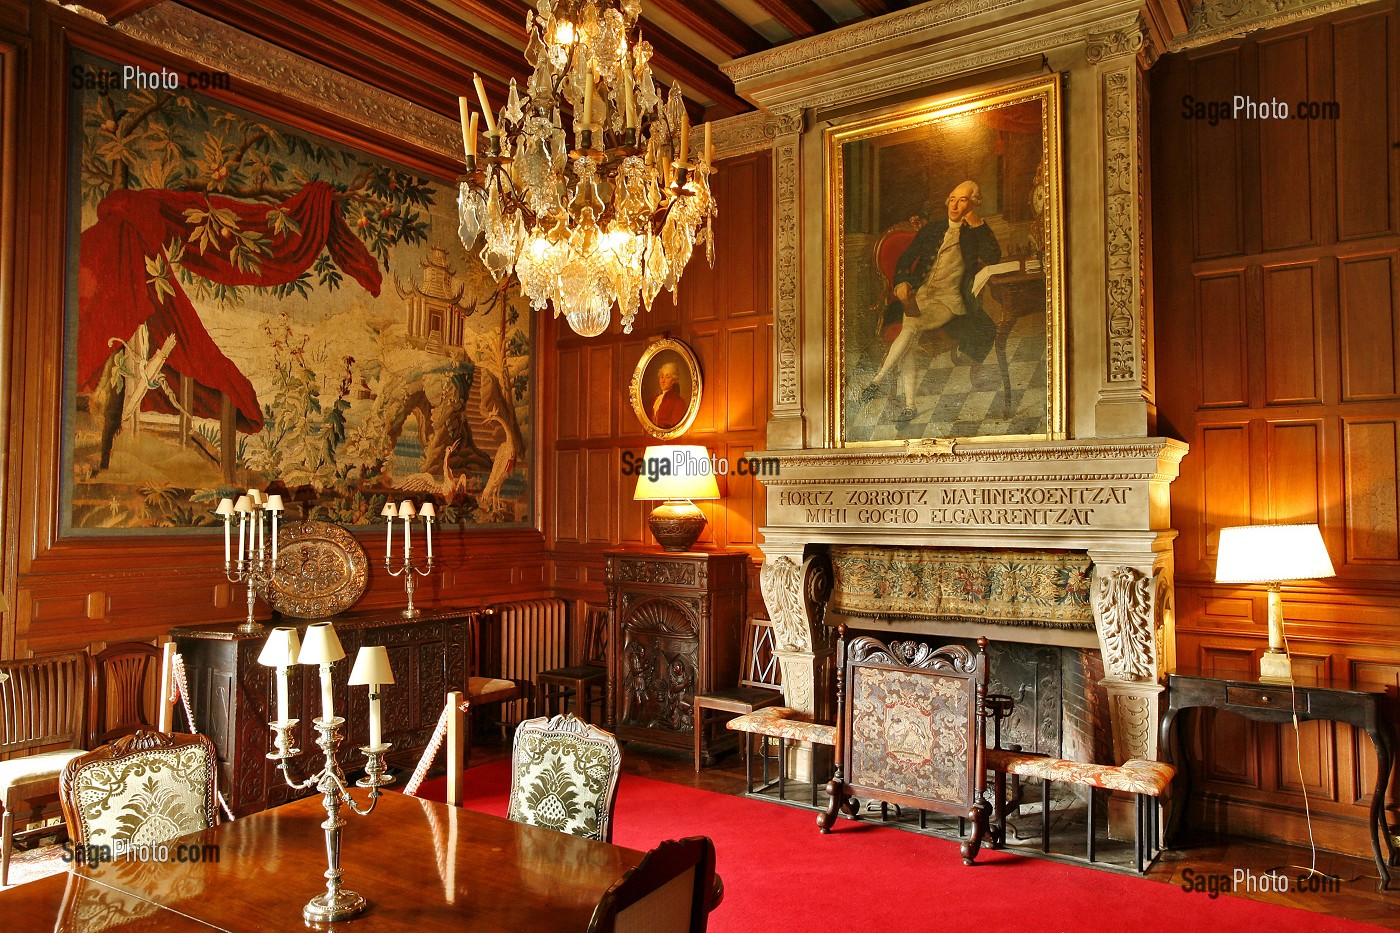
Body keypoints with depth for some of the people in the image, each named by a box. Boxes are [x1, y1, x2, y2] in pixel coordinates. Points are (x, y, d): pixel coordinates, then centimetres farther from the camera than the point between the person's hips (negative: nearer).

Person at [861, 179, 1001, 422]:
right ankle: (908, 404, -26)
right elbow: (906, 258, 16)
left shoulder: (976, 234, 9)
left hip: (950, 299, -3)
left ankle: (877, 381, -25)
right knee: (909, 331, -26)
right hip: (920, 293, 3)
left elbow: (993, 257, -10)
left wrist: (977, 223, -8)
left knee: (912, 326, -31)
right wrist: (902, 282, -3)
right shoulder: (932, 228, 17)